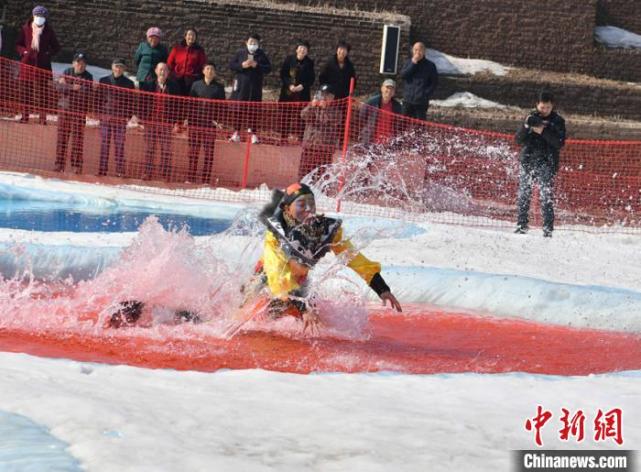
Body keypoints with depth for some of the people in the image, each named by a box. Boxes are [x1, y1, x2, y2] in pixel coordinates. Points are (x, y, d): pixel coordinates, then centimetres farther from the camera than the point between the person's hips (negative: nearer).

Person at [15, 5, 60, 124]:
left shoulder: (48, 30, 5)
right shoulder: (25, 29, 6)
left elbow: (56, 47, 11)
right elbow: (18, 45, 12)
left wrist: (48, 54, -5)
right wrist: (24, 51, -6)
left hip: (43, 64, -1)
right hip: (27, 63, 1)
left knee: (43, 90, -3)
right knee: (26, 89, 1)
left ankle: (43, 117, 0)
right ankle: (25, 115, 9)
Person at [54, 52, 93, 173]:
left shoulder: (88, 77, 0)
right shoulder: (67, 73, 7)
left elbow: (87, 94, -13)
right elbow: (59, 86, -4)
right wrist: (72, 87, -19)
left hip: (79, 110, -2)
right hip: (64, 108, 2)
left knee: (78, 137, -3)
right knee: (62, 136, 4)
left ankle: (76, 164, 1)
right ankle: (59, 163, 10)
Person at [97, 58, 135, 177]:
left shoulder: (129, 83, 6)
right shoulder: (104, 81, 9)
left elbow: (130, 101, 6)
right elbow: (99, 97, 10)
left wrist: (128, 115, -4)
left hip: (121, 118, -1)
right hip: (105, 116, 1)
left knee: (119, 145, -3)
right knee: (104, 144, 3)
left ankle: (120, 170, -1)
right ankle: (102, 169, 6)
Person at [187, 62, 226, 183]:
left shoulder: (219, 87, 5)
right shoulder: (196, 85, 8)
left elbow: (221, 105, 3)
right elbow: (190, 102, 9)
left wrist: (217, 119, -9)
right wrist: (188, 118, 1)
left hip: (210, 123, -1)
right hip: (195, 121, 1)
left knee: (209, 151, -2)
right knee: (193, 151, 3)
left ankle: (206, 180, 0)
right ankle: (190, 178, 8)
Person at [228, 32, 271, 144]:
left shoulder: (262, 55, 4)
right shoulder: (240, 53, 5)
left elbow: (268, 68, 0)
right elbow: (231, 65, 3)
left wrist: (257, 65, -14)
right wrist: (242, 65, -13)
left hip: (255, 87, 0)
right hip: (241, 85, 0)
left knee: (253, 110, 1)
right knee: (239, 109, 1)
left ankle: (253, 133, 7)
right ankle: (236, 132, 6)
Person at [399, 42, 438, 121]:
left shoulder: (430, 65, 1)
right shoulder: (409, 62, 9)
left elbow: (434, 82, 1)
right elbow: (403, 75, -6)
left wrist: (426, 95, -10)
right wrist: (413, 63, -13)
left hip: (422, 102, -3)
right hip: (408, 100, 3)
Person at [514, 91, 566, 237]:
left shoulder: (558, 121, 2)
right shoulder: (531, 117, 9)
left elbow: (560, 143, -10)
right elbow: (519, 140, 3)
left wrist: (544, 132, -21)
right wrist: (526, 127, -16)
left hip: (547, 164, -3)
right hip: (527, 162, 3)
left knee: (546, 197, -9)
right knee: (523, 195, 2)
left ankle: (548, 229, -9)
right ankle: (521, 226, 9)